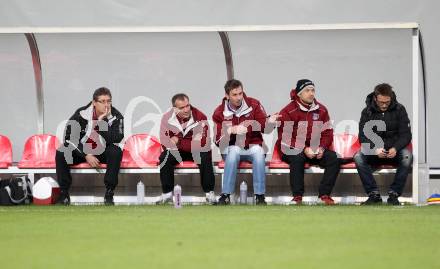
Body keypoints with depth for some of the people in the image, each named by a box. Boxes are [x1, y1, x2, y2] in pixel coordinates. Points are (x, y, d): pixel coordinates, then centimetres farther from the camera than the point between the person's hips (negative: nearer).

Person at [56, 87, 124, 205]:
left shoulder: (116, 116, -12)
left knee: (116, 152, -34)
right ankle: (64, 194, -15)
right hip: (82, 151, 1)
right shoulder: (81, 114, -12)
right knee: (61, 154, -26)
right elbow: (69, 138, -13)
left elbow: (116, 139, -28)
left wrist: (101, 123, -31)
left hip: (103, 152, -1)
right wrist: (86, 155, -21)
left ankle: (109, 194, -26)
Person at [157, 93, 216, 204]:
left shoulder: (200, 118, -21)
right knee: (165, 157, -26)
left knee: (205, 157, -31)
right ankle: (167, 194, -13)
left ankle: (209, 193, -18)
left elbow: (202, 144, -26)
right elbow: (165, 143, -16)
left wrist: (179, 142, -23)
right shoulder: (167, 118, -14)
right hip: (177, 152, 2)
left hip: (196, 151, -2)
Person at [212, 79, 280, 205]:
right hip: (231, 148, -1)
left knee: (258, 151, -33)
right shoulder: (220, 113, -1)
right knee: (234, 150, -35)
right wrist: (232, 131, -25)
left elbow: (264, 127, -5)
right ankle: (225, 196, -35)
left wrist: (269, 122, -28)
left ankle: (260, 196, -31)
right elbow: (218, 140, -7)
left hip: (253, 146, 1)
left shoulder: (253, 104, 0)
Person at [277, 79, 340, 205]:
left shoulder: (321, 110, 9)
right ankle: (297, 196, -31)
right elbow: (285, 137, -12)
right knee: (297, 158, -38)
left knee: (333, 158, -20)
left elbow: (327, 133, 10)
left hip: (316, 150, 4)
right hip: (293, 150, -4)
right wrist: (304, 149, -21)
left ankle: (324, 194, -17)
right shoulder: (288, 111, -7)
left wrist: (321, 148, -10)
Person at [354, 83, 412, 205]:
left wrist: (395, 148, -25)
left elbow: (406, 134, -5)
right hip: (374, 150, 1)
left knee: (407, 156, -33)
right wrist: (375, 149, -26)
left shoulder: (399, 109, -2)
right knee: (358, 157, -30)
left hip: (394, 150, -1)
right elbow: (363, 136, -6)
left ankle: (394, 194, -24)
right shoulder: (367, 112, -1)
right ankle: (374, 194, -24)